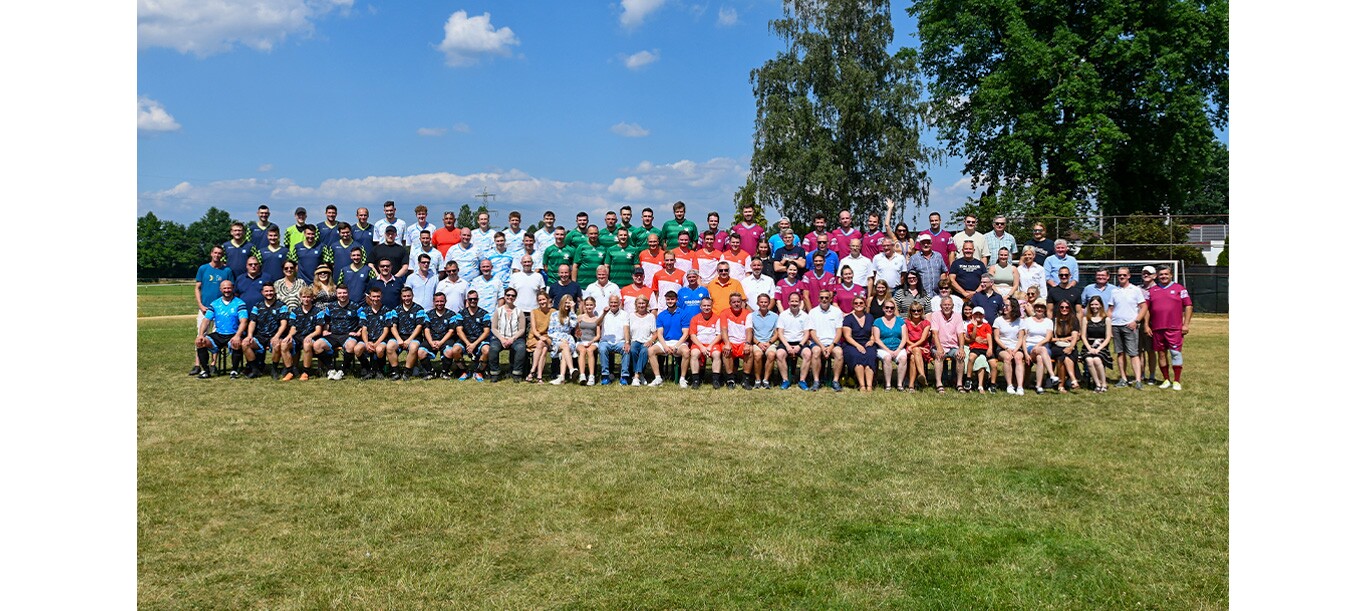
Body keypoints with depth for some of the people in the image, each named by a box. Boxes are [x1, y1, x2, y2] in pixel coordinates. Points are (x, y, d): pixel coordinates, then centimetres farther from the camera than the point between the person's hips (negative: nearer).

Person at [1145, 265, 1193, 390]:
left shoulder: (1179, 289, 6)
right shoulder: (1152, 291, 13)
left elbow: (1188, 306, 3)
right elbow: (1147, 308, 13)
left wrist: (1186, 324, -4)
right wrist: (1146, 325, 5)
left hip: (1174, 328, -3)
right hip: (1157, 329, 3)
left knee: (1175, 353, -6)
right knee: (1161, 354, 6)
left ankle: (1176, 381, 1)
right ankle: (1166, 380, 16)